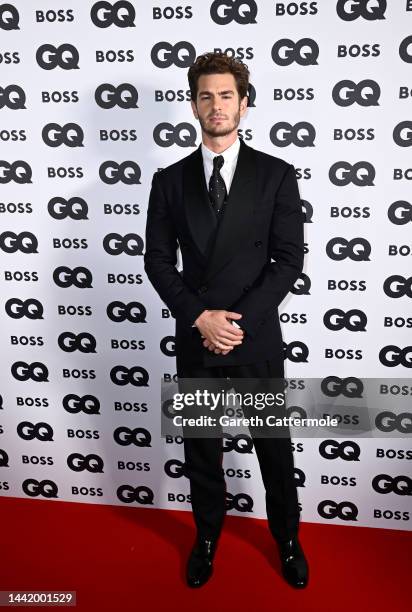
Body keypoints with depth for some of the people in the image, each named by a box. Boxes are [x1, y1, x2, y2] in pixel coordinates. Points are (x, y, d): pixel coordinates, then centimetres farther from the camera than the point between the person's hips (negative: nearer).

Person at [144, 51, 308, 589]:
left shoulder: (276, 174, -2)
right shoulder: (170, 180, 3)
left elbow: (290, 259, -7)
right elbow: (158, 259, 0)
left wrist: (240, 321, -15)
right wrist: (200, 317, -13)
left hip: (258, 339, -1)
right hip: (195, 339, 2)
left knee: (275, 445, 14)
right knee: (201, 448, 15)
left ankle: (287, 539, 37)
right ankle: (207, 537, 38)